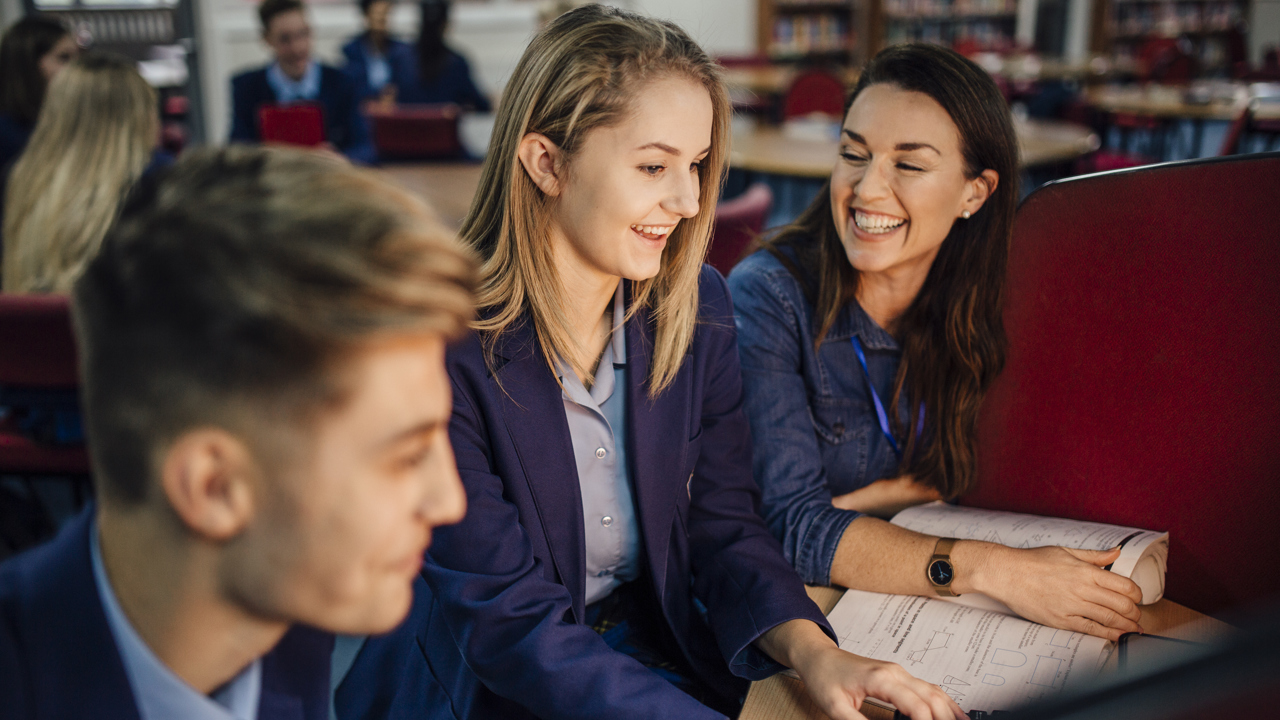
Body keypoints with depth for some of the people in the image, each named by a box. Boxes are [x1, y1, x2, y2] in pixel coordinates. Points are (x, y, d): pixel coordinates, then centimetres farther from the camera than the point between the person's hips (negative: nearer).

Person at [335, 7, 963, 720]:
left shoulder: (699, 308, -3)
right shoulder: (439, 344, -21)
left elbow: (723, 523, 0)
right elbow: (511, 622, -22)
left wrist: (813, 651, -19)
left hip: (664, 654, 4)